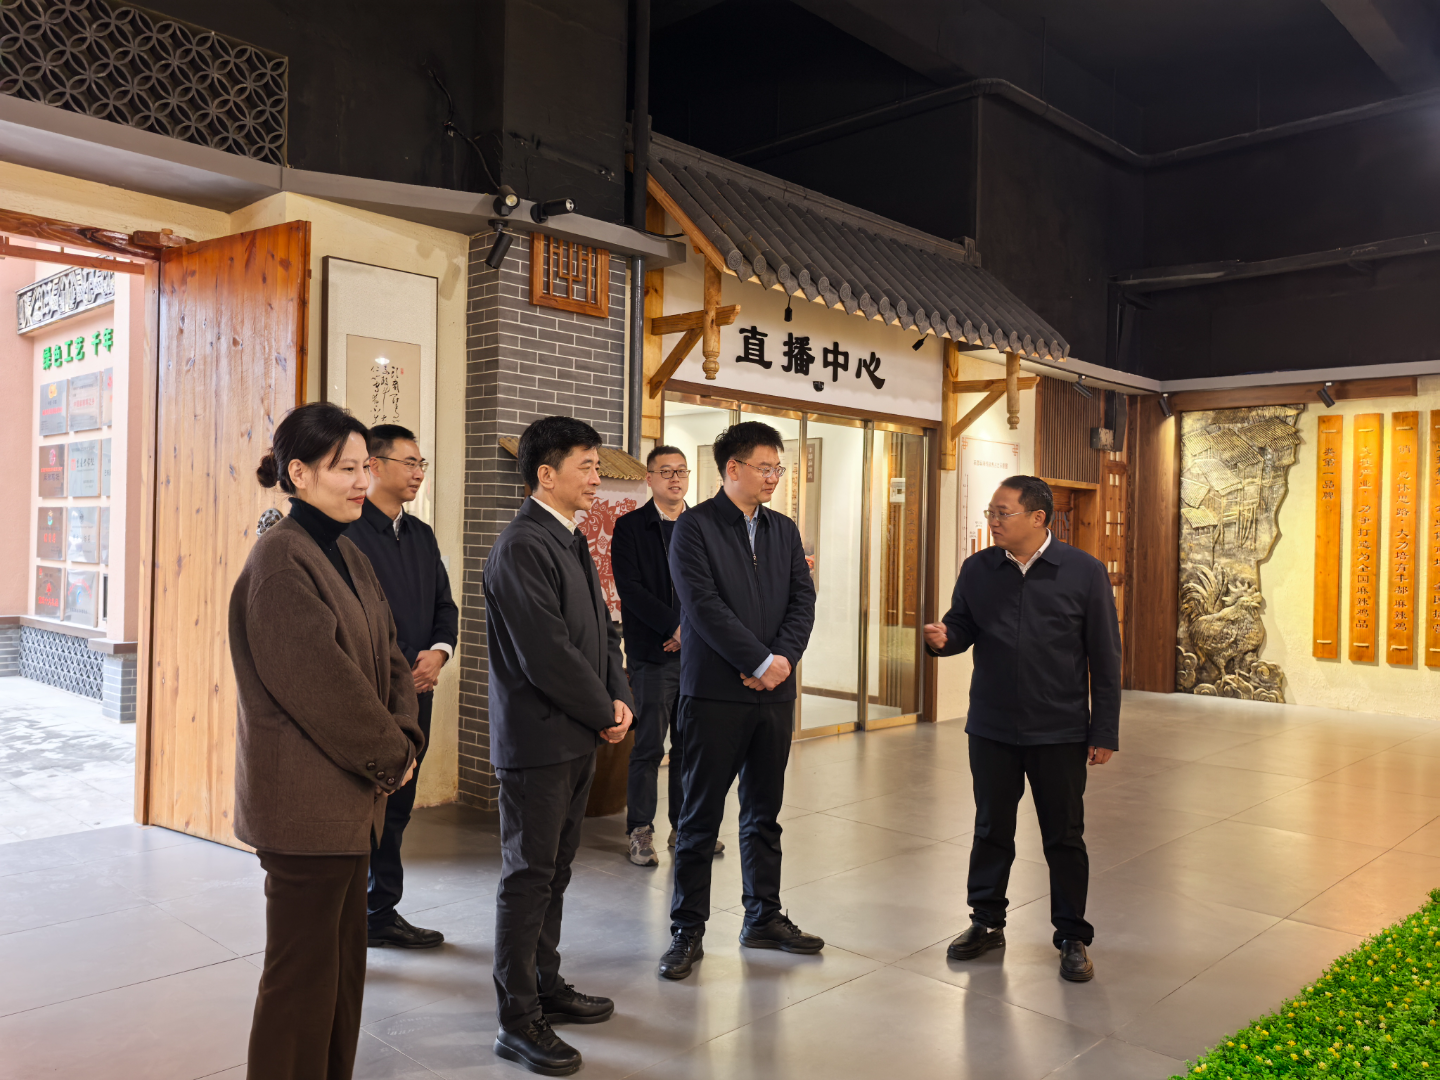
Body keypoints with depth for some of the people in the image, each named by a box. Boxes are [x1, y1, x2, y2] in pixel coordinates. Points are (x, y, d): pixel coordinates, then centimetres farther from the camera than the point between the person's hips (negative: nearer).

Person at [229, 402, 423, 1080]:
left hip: (352, 794, 9)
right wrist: (391, 757, -11)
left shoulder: (347, 555, 11)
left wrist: (404, 740, -3)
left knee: (343, 959, 18)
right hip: (305, 801, -9)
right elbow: (321, 682, -21)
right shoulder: (280, 559, -16)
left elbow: (387, 656, 12)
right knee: (303, 972, 4)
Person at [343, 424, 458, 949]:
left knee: (395, 811, 16)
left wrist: (438, 651, -4)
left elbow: (444, 605, 16)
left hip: (414, 695, 7)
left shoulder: (421, 535, 13)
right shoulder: (345, 531, -11)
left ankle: (382, 913, 29)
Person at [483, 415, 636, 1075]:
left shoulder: (573, 542, 13)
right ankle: (518, 1020, 14)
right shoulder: (523, 545, -19)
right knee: (529, 876, 2)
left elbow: (602, 629, 15)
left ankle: (545, 984, 34)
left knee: (555, 870, 19)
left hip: (579, 736, 9)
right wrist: (604, 714, -12)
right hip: (537, 740, -9)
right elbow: (546, 655, -23)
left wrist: (620, 698, 0)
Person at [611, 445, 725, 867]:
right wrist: (675, 626, -15)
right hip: (653, 653, -4)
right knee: (649, 746, -1)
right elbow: (630, 589, -9)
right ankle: (640, 832, 10)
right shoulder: (630, 527, 0)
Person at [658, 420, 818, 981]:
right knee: (701, 816, 3)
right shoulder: (694, 526, -6)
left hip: (774, 690, 6)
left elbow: (803, 601, 6)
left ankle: (763, 918, 28)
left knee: (764, 812, 15)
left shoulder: (784, 530, 13)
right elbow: (704, 606, -15)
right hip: (715, 692, -5)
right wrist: (761, 662, -15)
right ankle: (687, 930, 15)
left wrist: (784, 658, -10)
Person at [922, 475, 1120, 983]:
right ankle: (987, 922, 31)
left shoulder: (1085, 571, -6)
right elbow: (962, 626, 10)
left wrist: (1105, 731, -5)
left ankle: (1072, 936, 25)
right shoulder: (978, 569, 1)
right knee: (991, 829, 14)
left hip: (1059, 731, -2)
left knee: (1064, 837, 9)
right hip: (992, 727, 3)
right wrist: (943, 637, -16)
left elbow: (1104, 656, -4)